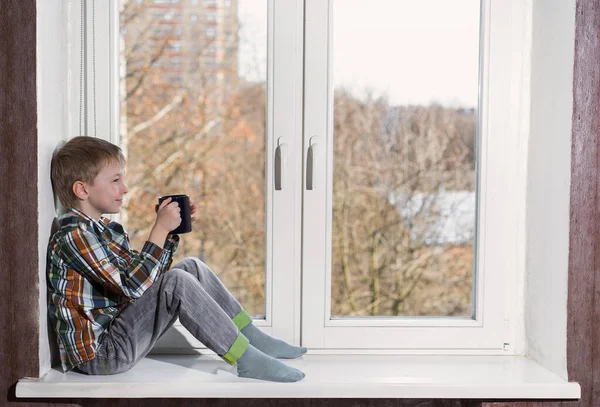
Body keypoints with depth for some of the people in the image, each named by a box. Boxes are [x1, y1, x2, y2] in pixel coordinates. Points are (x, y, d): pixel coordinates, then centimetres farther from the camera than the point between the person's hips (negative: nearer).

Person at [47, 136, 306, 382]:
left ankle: (253, 338, 8)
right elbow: (132, 285, -26)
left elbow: (149, 274, 17)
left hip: (118, 330, 10)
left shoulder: (105, 229, 13)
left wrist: (170, 230, 7)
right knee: (177, 282, -25)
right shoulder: (73, 236, -19)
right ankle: (247, 360, -17)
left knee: (192, 267, 8)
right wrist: (160, 228, -22)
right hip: (100, 354, -10)